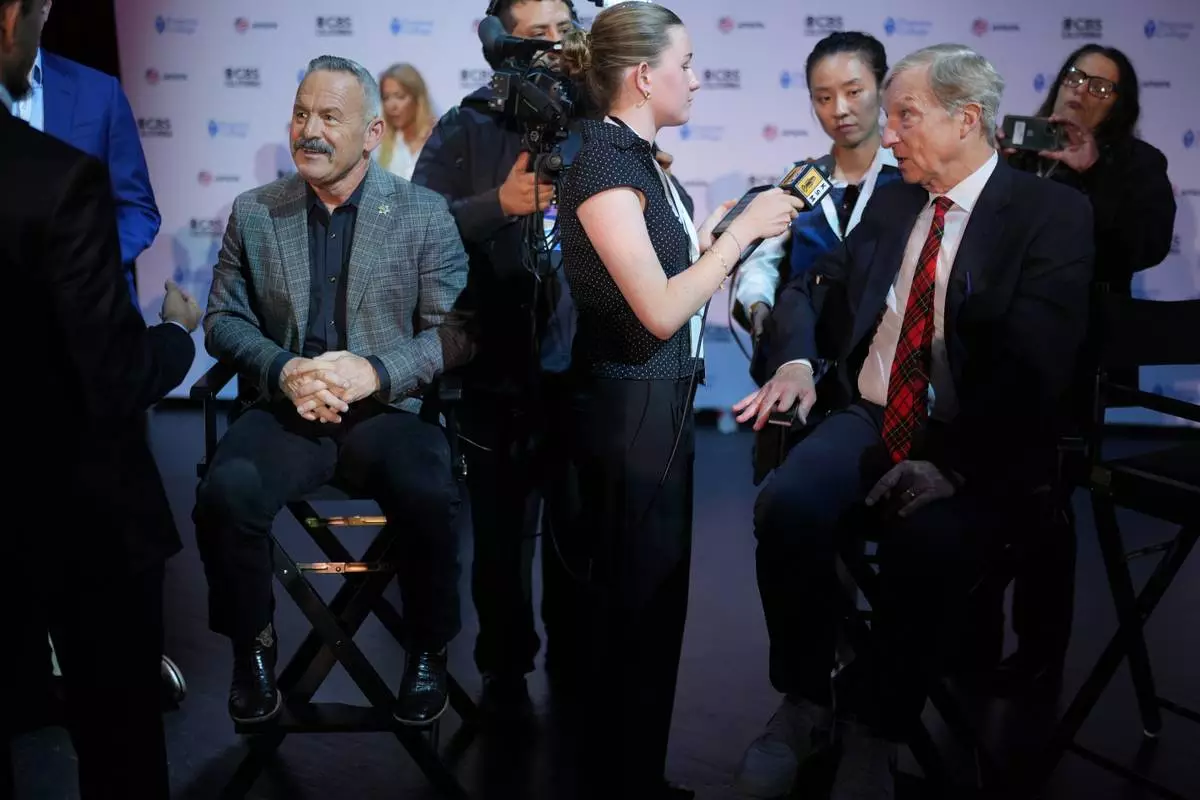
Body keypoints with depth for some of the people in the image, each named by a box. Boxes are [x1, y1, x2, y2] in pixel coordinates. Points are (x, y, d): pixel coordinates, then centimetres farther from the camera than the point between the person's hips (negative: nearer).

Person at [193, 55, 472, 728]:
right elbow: (223, 319, 10)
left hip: (388, 409, -1)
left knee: (430, 496, -32)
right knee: (227, 492, -29)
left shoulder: (425, 213, 4)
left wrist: (376, 371, -17)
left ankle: (429, 649, -3)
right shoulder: (254, 212, 11)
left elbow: (455, 331, 0)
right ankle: (252, 646, -2)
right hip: (284, 409, 2)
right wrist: (284, 370, -10)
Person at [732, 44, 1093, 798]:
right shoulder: (890, 202, 15)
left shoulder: (1053, 213, -4)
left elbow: (1035, 363, -15)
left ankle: (875, 730, -8)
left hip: (978, 450, -4)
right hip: (869, 416, 5)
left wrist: (951, 462, -27)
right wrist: (796, 362, -4)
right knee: (786, 507, -26)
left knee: (927, 545, -35)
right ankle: (805, 700, -4)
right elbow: (810, 289, 20)